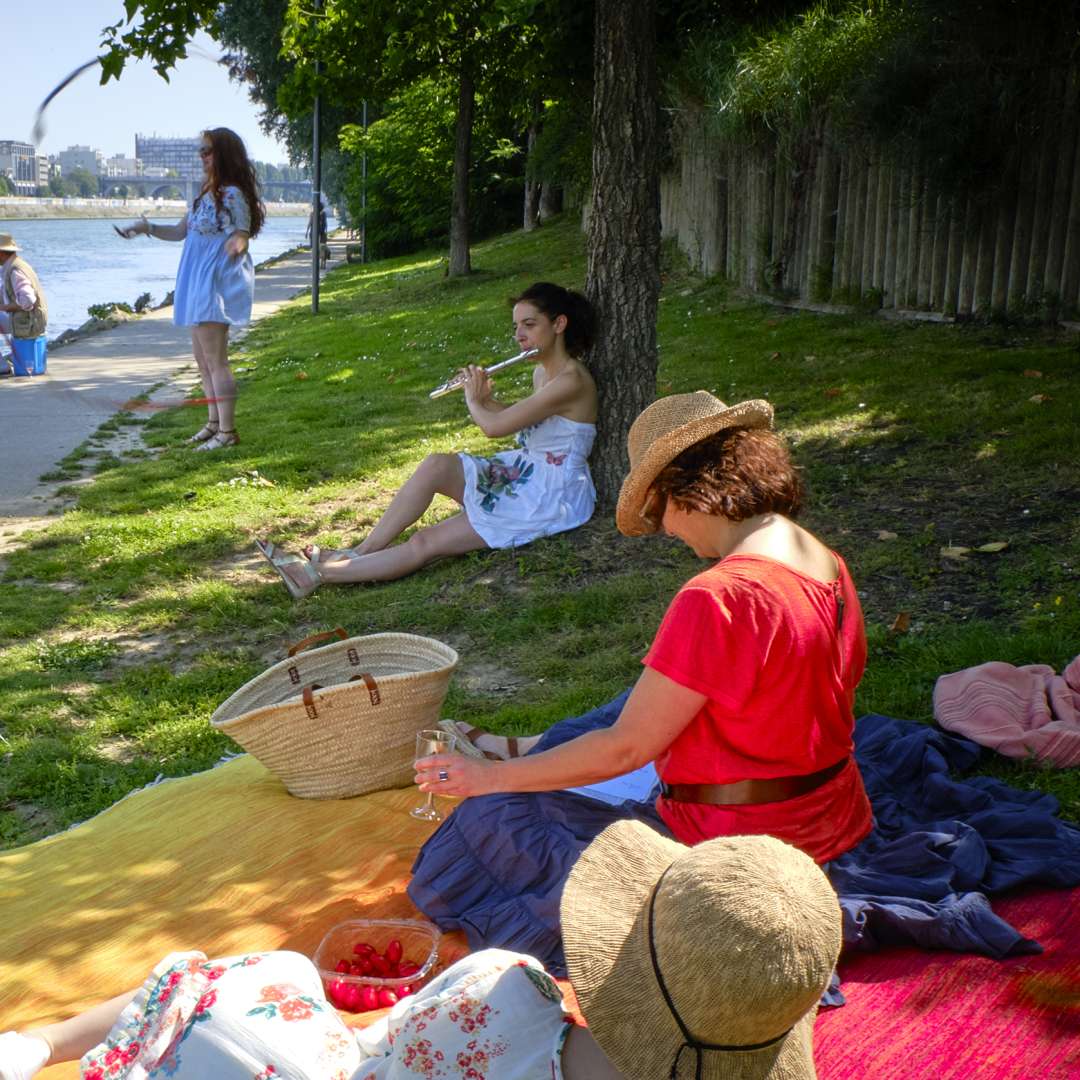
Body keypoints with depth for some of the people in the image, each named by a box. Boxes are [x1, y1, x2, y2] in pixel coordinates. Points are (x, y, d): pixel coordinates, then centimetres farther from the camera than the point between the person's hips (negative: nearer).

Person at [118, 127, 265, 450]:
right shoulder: (207, 193, 15)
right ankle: (214, 422, 25)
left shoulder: (233, 194, -14)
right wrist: (147, 228, 6)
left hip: (217, 284, -10)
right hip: (197, 284, 10)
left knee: (215, 360, -7)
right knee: (202, 357, 15)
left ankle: (227, 431, -2)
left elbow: (242, 238, -17)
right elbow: (181, 231, 19)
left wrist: (236, 244, -39)